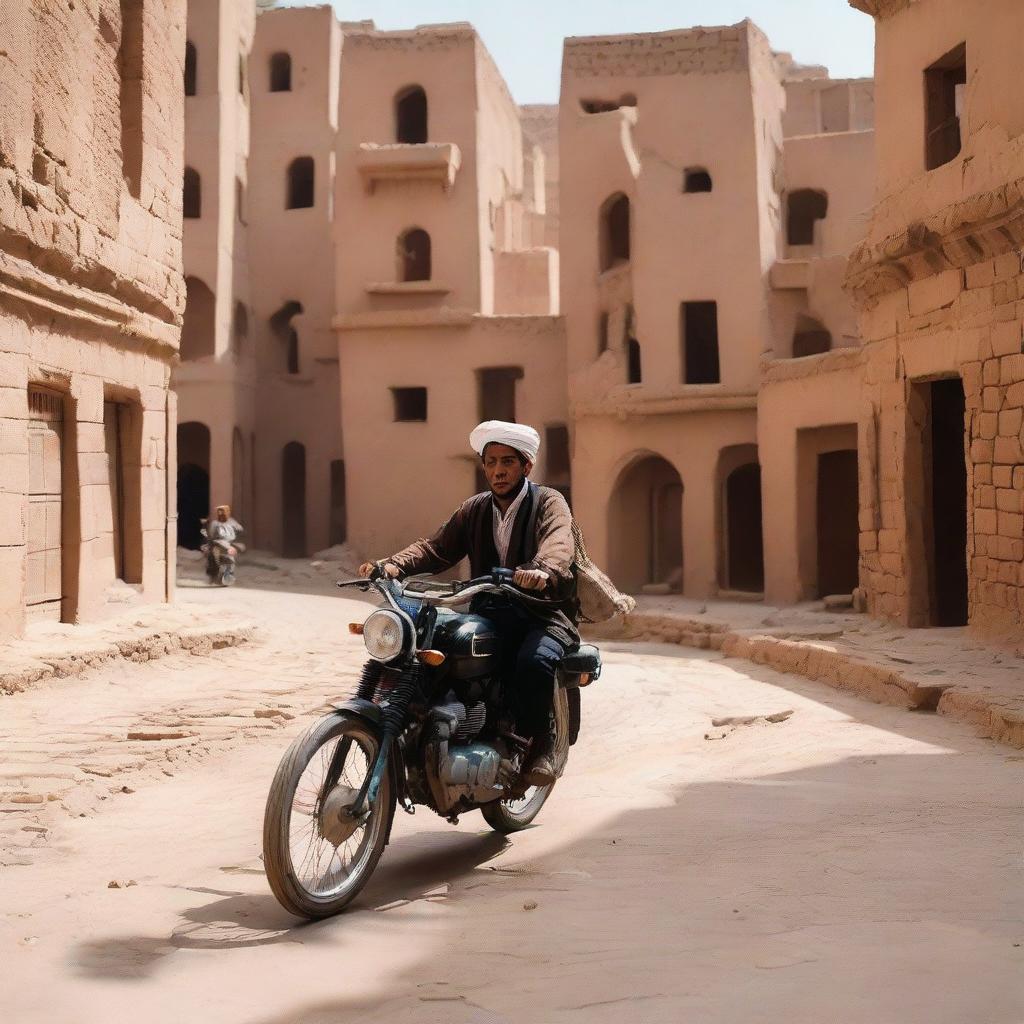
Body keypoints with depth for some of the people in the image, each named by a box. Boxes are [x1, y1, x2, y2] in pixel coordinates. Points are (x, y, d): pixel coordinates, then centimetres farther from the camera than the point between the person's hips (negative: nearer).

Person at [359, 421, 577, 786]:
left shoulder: (549, 503, -2)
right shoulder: (474, 510, 15)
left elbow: (558, 546, -23)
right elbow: (437, 548, 3)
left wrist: (543, 571, -48)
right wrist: (394, 566, -17)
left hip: (544, 613, -4)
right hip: (489, 613, 4)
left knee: (534, 661, -35)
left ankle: (541, 743, -12)